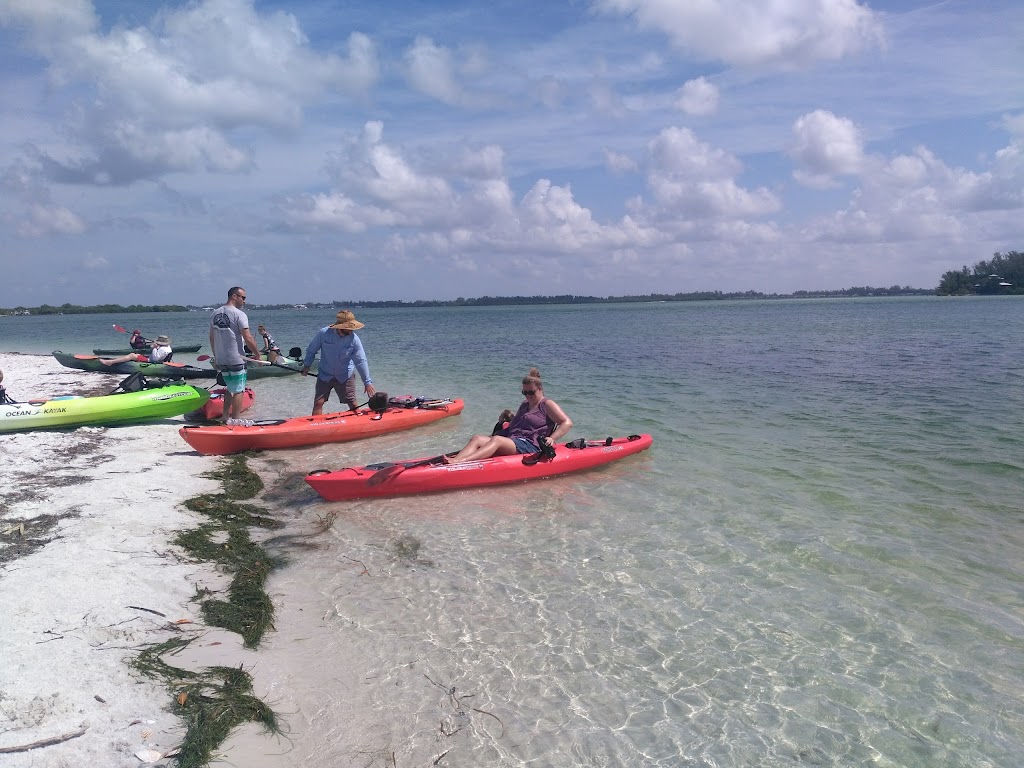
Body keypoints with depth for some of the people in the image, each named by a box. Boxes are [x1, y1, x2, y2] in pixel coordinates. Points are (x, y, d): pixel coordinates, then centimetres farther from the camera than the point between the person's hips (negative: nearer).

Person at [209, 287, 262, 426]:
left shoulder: (215, 313, 10)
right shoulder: (239, 315, -13)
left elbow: (212, 338, 15)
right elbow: (248, 338, -18)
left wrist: (216, 357, 22)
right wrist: (257, 354, -6)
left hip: (221, 360, 8)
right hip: (235, 360, -8)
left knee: (229, 387, 20)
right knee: (238, 390, 1)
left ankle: (226, 417, 22)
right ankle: (236, 420, 5)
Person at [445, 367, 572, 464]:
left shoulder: (547, 405, 5)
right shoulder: (525, 405, 28)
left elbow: (567, 423, -6)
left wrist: (552, 439, -17)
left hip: (530, 446, -8)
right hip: (511, 441, 8)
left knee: (496, 440, -34)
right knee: (476, 439, -16)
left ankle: (460, 461, -53)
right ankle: (454, 462, -42)